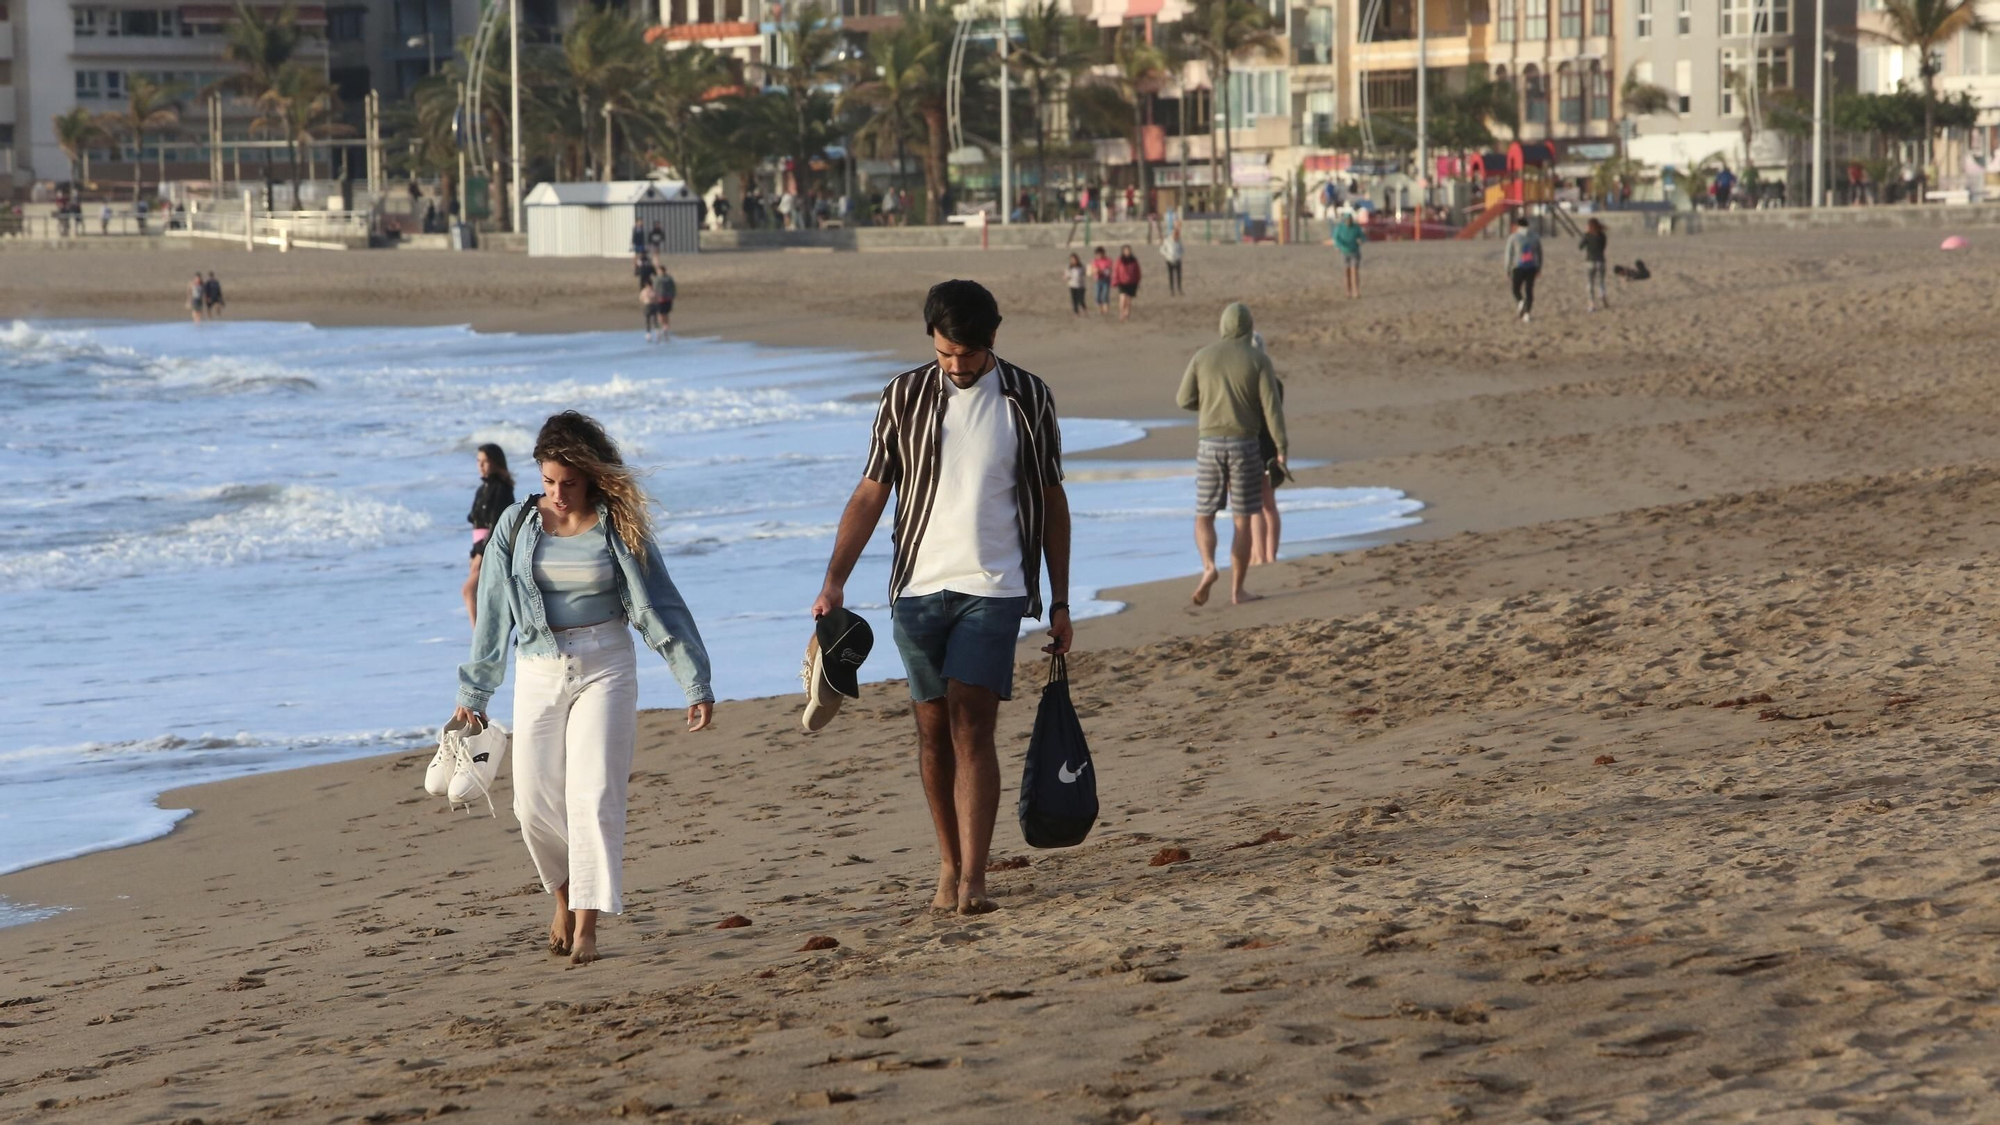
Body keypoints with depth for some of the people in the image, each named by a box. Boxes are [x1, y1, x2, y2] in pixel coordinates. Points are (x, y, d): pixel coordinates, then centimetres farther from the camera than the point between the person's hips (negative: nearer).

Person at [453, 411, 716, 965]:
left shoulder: (618, 528, -3)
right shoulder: (517, 525, 2)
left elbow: (660, 606, 0)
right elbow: (493, 613, 9)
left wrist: (696, 684, -2)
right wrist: (473, 695, 12)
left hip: (604, 669, -2)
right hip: (538, 675, 2)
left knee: (593, 794, -12)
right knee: (536, 804, 1)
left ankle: (586, 925, -12)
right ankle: (564, 893, 27)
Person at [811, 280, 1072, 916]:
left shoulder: (1027, 400, 3)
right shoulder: (904, 398, 4)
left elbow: (1052, 502, 9)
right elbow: (871, 494, 5)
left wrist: (1060, 602, 8)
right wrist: (835, 582, -6)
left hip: (993, 588, -2)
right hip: (919, 585, 2)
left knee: (972, 727, -12)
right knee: (933, 730, 6)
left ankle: (972, 878, -15)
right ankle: (949, 864, 18)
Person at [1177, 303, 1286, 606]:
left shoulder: (1202, 357, 2)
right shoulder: (1258, 359, -4)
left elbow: (1185, 400, 6)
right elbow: (1272, 405, -9)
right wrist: (1282, 448, -4)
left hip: (1210, 444, 1)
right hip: (1245, 445, -1)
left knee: (1204, 517, 9)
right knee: (1243, 521, 7)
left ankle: (1208, 568, -19)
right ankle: (1237, 589, 5)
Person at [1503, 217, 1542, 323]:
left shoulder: (1513, 237, -3)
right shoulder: (1535, 237, 6)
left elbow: (1509, 255, -3)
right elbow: (1539, 254, 12)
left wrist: (1508, 271, 3)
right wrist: (1539, 269, 23)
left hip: (1518, 267, -3)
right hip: (1532, 268, 3)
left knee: (1516, 289, 11)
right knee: (1529, 290, 10)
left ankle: (1520, 302, -19)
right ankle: (1527, 313, 5)